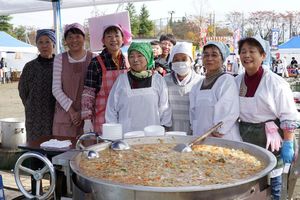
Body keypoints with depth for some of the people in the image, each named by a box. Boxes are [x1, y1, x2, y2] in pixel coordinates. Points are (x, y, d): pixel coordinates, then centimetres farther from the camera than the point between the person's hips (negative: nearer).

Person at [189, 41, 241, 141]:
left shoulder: (227, 80, -7)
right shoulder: (198, 85, 12)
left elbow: (230, 112, -16)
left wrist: (217, 133, -16)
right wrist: (195, 132, 5)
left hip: (224, 138, -5)